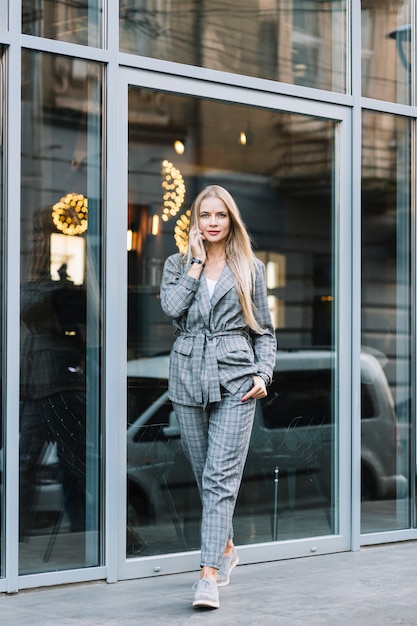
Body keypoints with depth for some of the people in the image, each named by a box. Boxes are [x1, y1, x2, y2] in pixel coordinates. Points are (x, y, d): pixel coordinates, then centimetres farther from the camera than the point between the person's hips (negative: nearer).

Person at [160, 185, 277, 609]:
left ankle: (209, 575, -19)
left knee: (221, 475, -12)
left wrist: (264, 374, -3)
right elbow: (171, 307, -9)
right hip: (189, 378, 2)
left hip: (235, 380, -2)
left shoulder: (250, 268, 9)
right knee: (204, 474, 10)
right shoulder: (177, 265, 11)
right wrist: (196, 263, -5)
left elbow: (264, 330, 10)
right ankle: (225, 548, 31)